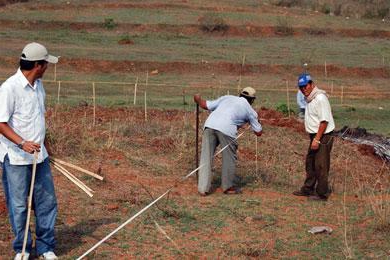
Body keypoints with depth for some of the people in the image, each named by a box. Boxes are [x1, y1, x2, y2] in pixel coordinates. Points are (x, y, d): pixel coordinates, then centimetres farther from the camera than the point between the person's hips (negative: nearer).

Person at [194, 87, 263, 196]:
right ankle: (229, 187, 24)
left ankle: (203, 188, 8)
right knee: (229, 158, 14)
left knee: (206, 157, 8)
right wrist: (257, 123, 47)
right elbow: (258, 132, 26)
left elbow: (205, 105, 23)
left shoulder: (227, 98, 26)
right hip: (226, 129, -3)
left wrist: (198, 99, 44)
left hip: (209, 124, 3)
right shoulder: (250, 111, 19)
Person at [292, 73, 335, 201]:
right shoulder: (309, 99, 11)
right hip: (315, 135, 10)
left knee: (321, 166, -4)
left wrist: (317, 139, -23)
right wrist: (313, 138, 13)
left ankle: (322, 194, 5)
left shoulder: (320, 98, -19)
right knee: (310, 163, 19)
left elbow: (324, 121, -23)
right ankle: (308, 189, 31)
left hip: (323, 136, -10)